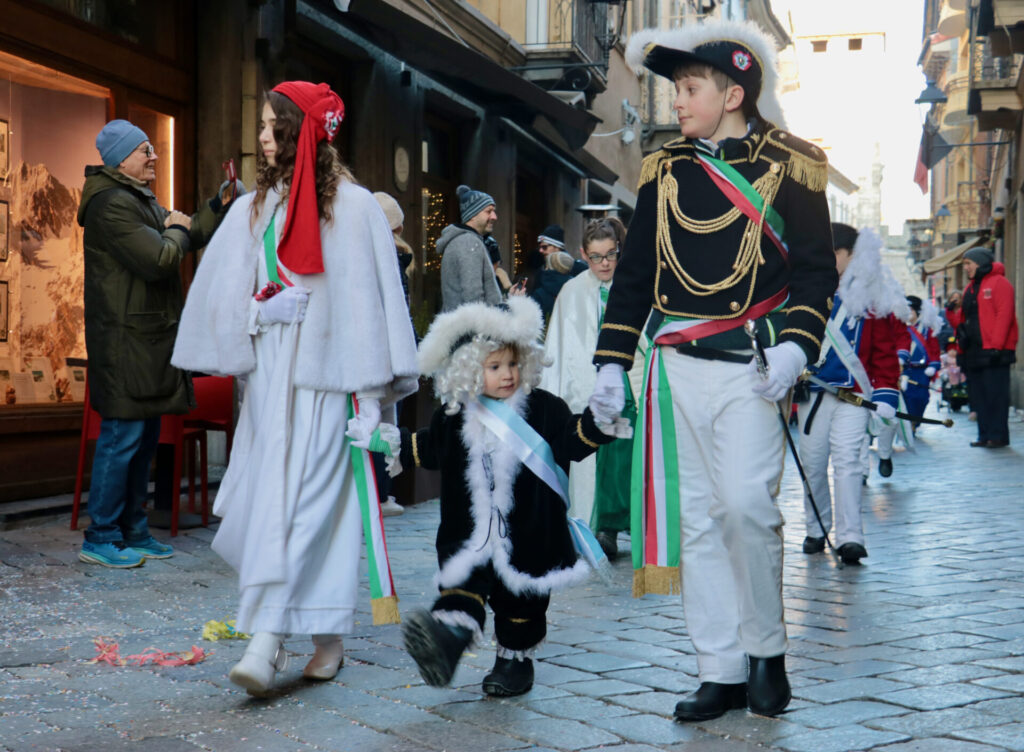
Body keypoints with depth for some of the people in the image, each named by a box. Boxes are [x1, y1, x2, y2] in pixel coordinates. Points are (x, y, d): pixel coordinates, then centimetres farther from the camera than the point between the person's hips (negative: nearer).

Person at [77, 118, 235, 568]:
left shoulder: (142, 202, 20)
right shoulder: (112, 204, -15)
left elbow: (191, 235, 23)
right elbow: (160, 259, -22)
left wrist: (223, 203, 13)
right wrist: (175, 231, -3)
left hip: (148, 340, 11)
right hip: (125, 340, -11)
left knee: (144, 441, 14)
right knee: (122, 437, -8)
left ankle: (133, 533, 22)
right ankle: (100, 539, 0)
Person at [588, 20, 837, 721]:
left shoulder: (789, 166, 2)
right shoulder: (663, 171, 13)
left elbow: (816, 268, 0)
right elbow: (634, 272, 16)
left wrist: (794, 346, -15)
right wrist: (611, 362, 10)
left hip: (750, 367, -4)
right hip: (676, 368, 4)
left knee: (747, 504, -15)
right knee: (697, 518, 3)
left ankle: (768, 648, 7)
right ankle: (723, 671, 12)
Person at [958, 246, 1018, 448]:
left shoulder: (998, 283, -6)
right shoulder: (970, 289, 20)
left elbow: (1004, 315, -14)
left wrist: (996, 346, -19)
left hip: (994, 351, -9)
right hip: (974, 352, 9)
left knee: (996, 394, -8)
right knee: (979, 395, 8)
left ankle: (998, 435, -5)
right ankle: (985, 435, 12)